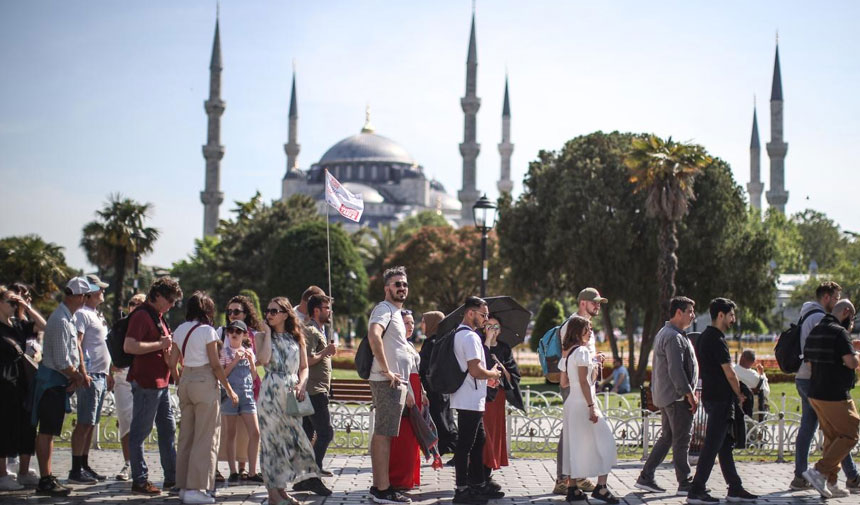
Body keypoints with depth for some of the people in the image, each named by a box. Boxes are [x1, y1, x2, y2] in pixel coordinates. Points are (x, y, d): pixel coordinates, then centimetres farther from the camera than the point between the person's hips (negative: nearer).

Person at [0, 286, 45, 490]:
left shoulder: (18, 325, 11)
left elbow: (43, 326, 12)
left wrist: (27, 307, 4)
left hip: (22, 383, 7)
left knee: (27, 427, 10)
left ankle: (24, 473, 19)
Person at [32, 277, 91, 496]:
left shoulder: (66, 318, 11)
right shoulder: (61, 321, -21)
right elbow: (62, 362, -22)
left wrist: (74, 376, 5)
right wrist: (77, 376, -5)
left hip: (59, 380, 10)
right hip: (52, 381, -10)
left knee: (50, 431, 14)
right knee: (47, 431, -6)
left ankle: (47, 478, 21)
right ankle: (45, 481, -3)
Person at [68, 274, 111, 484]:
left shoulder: (97, 315, 20)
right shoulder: (82, 314, -9)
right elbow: (77, 345, -16)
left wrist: (108, 373, 22)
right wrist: (83, 374, -22)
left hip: (101, 376, 9)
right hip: (90, 377, -9)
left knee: (91, 424, 11)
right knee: (84, 423, -9)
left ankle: (85, 466, 16)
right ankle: (76, 470, -7)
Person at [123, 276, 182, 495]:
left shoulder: (158, 317, 17)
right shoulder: (141, 315, -13)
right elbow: (129, 346, -25)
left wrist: (175, 375, 18)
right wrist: (160, 344, -20)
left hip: (160, 382, 10)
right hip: (146, 383, -10)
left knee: (168, 429, 13)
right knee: (140, 432, -2)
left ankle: (172, 477, 19)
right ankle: (139, 481, 2)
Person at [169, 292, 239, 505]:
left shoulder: (180, 330, 9)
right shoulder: (207, 330, -9)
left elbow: (171, 363, 9)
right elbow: (215, 365, -10)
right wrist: (229, 389, -2)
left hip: (185, 381, 7)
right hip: (204, 382, -7)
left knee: (186, 435, 13)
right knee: (205, 437, -2)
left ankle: (183, 485, 17)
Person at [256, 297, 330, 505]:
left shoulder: (296, 338, 11)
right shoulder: (264, 337, 3)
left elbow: (304, 367, 13)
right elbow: (263, 359, -16)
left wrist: (301, 384, -6)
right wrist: (267, 332, -8)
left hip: (292, 394, 3)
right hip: (271, 392, -3)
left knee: (292, 437, 0)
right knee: (273, 439, -4)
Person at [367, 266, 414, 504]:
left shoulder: (395, 312, 22)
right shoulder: (384, 309, -9)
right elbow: (374, 335, -28)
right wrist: (387, 371, -26)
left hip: (394, 382, 10)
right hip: (388, 382, -10)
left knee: (381, 434, 11)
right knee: (384, 434, -10)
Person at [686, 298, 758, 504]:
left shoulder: (703, 338, 14)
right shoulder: (716, 340, -17)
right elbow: (729, 373, -16)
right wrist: (740, 395, 0)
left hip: (711, 396, 10)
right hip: (721, 399, -10)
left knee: (725, 445, 13)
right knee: (712, 446, -7)